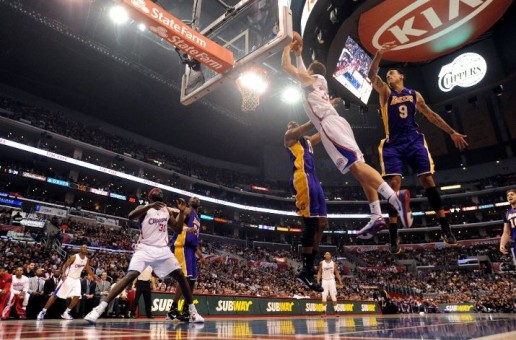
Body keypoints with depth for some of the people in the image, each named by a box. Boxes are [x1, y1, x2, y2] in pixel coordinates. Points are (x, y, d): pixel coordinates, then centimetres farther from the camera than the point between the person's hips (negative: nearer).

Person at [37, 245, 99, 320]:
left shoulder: (86, 259, 3)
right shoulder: (74, 257, -15)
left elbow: (88, 269, 16)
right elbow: (65, 265, -15)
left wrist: (94, 277, 12)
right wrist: (63, 273, -34)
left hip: (76, 279, 6)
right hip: (68, 278, -5)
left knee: (77, 296, -5)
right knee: (55, 295, -3)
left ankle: (66, 313, 10)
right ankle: (43, 311, 9)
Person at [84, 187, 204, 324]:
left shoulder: (167, 210, 16)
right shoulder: (144, 208, 2)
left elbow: (178, 229, 15)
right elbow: (131, 216, -21)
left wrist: (182, 212, 2)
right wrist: (151, 205, -32)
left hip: (163, 250, 4)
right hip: (145, 249, -4)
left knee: (180, 275, -1)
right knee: (130, 276, -22)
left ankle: (193, 311, 9)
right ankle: (99, 308, -19)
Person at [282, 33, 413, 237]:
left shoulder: (310, 79, 13)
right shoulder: (317, 81, 35)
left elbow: (286, 66, 11)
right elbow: (301, 71, 53)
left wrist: (288, 48, 27)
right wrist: (298, 54, 54)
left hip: (330, 125, -9)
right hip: (335, 124, 9)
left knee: (355, 164, -24)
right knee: (357, 167, -3)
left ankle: (395, 197, -40)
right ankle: (376, 216, -8)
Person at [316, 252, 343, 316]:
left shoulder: (333, 263, 1)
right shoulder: (322, 263, 0)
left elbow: (337, 272, 4)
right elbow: (319, 272, 2)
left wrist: (340, 281, -3)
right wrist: (318, 281, -8)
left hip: (331, 280, 0)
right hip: (324, 281, 0)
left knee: (334, 296, -2)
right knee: (324, 297, -2)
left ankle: (335, 311, 6)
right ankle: (324, 311, 6)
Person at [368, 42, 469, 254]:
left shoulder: (414, 94, 16)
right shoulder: (385, 92, 9)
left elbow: (431, 115, 19)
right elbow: (372, 75, -8)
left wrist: (452, 132, 16)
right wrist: (379, 54, -22)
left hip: (414, 141, 2)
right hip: (393, 144, -2)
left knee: (428, 180, -4)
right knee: (394, 184, -13)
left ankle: (445, 228, 4)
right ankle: (393, 236, -10)